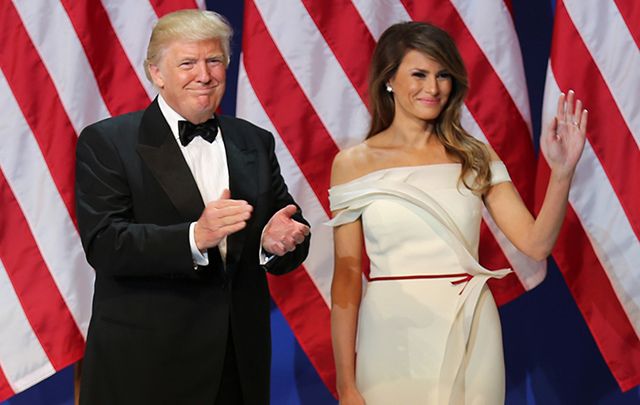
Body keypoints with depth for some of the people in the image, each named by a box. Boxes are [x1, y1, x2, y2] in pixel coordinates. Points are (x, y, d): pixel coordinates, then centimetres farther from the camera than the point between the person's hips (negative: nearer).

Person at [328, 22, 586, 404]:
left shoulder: (475, 157, 4)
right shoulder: (353, 164, 0)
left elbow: (535, 243, -3)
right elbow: (347, 275, -1)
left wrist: (562, 172, -18)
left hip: (469, 338, 2)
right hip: (393, 342, -1)